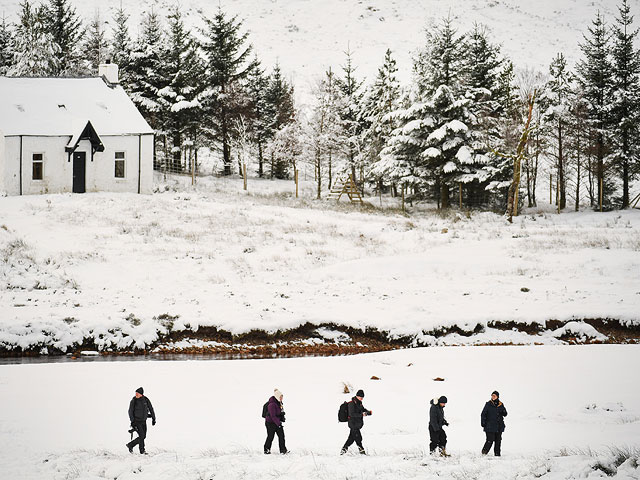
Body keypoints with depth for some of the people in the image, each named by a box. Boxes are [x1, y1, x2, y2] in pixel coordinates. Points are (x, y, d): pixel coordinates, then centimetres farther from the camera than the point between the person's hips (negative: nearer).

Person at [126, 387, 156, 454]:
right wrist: (132, 421, -15)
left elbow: (151, 409, 9)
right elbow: (130, 411, -8)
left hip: (143, 421, 5)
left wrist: (153, 418, 9)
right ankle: (142, 450, 3)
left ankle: (130, 445, 19)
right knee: (141, 435, -12)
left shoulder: (146, 400, -2)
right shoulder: (133, 401, -11)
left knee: (143, 436, 5)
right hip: (136, 421, -5)